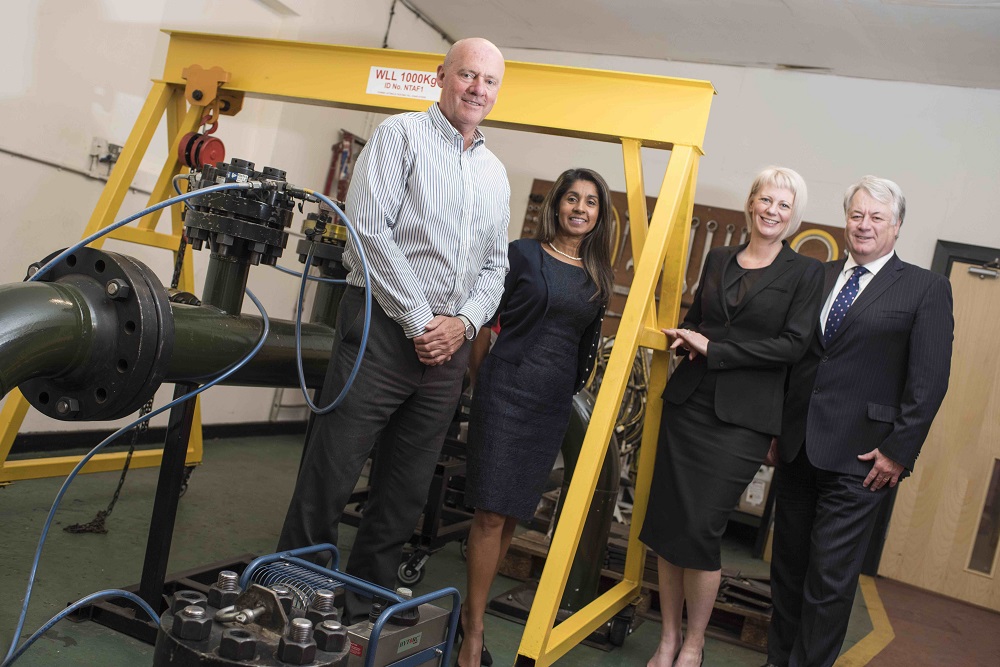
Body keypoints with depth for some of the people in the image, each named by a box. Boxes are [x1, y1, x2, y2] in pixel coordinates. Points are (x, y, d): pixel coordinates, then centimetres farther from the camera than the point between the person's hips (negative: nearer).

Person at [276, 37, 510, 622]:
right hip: (385, 329, -5)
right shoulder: (402, 135, 0)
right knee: (331, 476, -3)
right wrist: (419, 321, -13)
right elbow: (370, 230, -11)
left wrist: (464, 322, -3)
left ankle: (367, 608, 24)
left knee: (407, 491, 11)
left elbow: (496, 265, 16)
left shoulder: (496, 173, 17)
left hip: (450, 346, 6)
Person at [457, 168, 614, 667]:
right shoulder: (524, 254, -2)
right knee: (492, 512, -5)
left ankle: (473, 603, 25)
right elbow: (484, 317, 0)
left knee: (513, 512, 10)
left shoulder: (598, 275, 10)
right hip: (507, 388, -4)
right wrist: (481, 378, -3)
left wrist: (574, 388, 14)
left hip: (555, 401, 4)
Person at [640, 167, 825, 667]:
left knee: (702, 529, -4)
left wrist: (713, 349, -11)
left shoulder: (805, 273, 0)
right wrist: (684, 338, -1)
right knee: (665, 520, 4)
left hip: (742, 419, -4)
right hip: (687, 403, 4)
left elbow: (792, 345, -9)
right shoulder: (718, 259, 13)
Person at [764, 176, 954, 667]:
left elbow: (929, 380, -7)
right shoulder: (820, 278, 10)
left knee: (830, 577, 0)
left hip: (860, 458, -5)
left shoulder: (926, 289, -3)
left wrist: (899, 451, -11)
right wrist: (778, 423, 7)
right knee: (788, 562, 15)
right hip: (798, 445, 5)